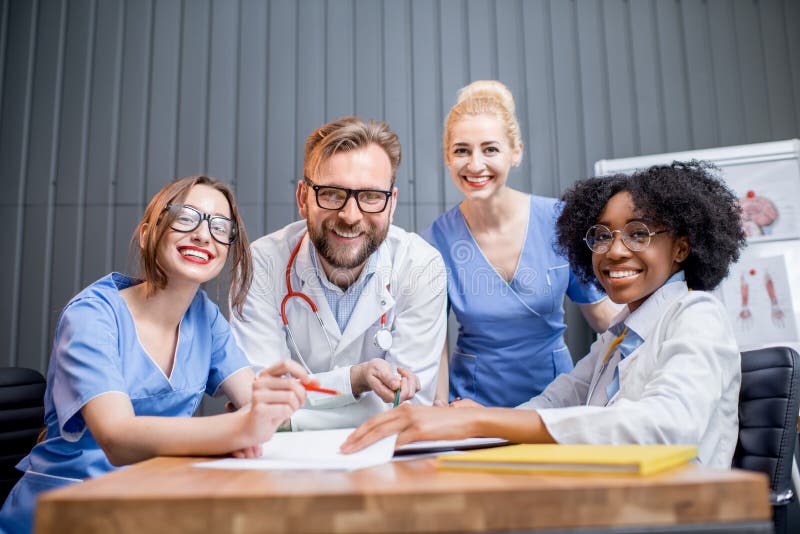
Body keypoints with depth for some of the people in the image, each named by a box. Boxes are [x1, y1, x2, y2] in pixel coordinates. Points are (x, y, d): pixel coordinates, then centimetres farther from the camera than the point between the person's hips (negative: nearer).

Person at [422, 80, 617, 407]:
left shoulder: (560, 221, -7)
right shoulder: (436, 241, -7)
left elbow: (602, 313, 4)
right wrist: (442, 405, -8)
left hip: (555, 392, 1)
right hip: (473, 401, 0)